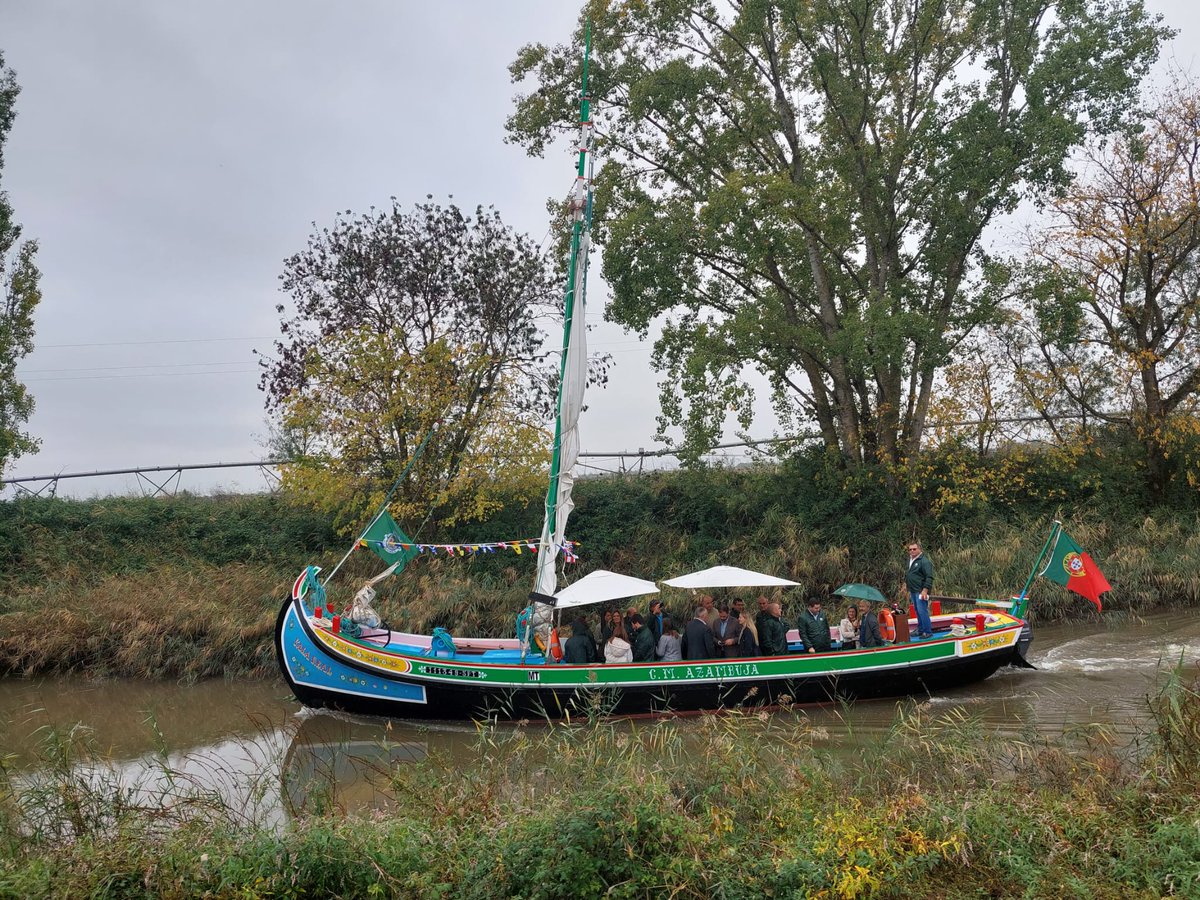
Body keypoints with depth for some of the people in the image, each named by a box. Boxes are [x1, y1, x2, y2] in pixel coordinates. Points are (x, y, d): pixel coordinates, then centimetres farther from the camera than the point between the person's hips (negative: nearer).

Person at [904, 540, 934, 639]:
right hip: (913, 591, 9)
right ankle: (920, 630, 22)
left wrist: (925, 590, -21)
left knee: (922, 611, -9)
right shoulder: (910, 560, 14)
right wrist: (909, 590, 23)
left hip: (921, 591, -9)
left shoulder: (924, 561, -13)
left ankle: (928, 632, -2)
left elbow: (929, 577, -17)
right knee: (918, 612, 15)